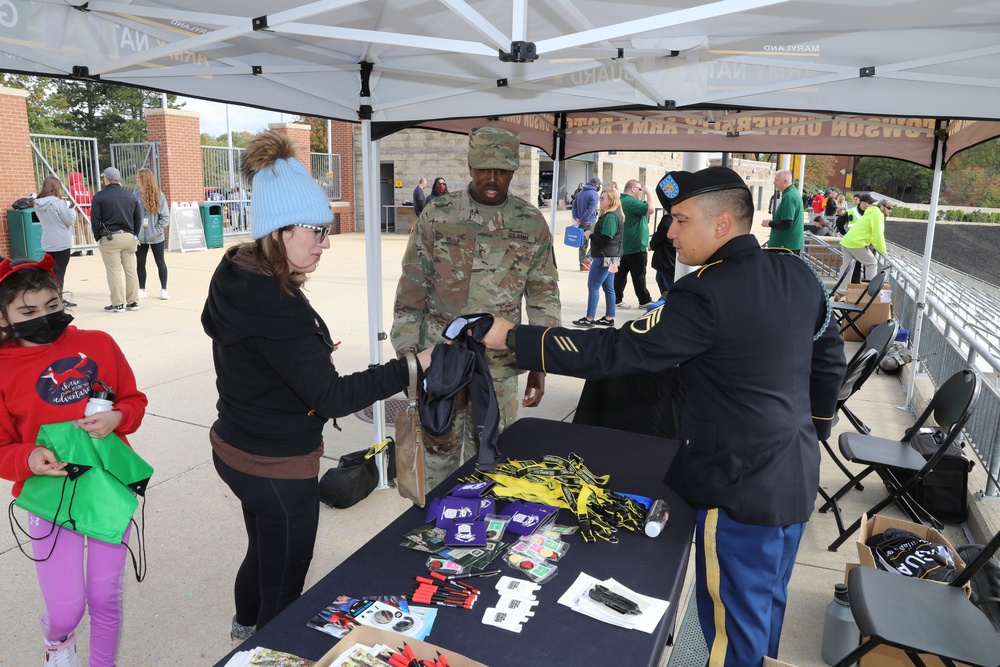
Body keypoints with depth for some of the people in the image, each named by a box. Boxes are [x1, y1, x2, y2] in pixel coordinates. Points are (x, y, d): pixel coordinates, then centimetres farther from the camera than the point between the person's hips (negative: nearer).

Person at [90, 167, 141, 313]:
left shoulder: (99, 197, -2)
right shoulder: (130, 196, 11)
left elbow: (95, 220, -5)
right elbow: (138, 219, 11)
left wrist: (98, 237, 6)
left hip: (110, 238, -4)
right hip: (129, 237, 4)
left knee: (114, 271, -2)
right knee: (131, 270, 6)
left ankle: (118, 303, -1)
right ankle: (133, 302, 9)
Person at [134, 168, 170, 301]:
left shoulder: (159, 195, -5)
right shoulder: (136, 195, 0)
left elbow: (165, 217, -4)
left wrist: (157, 230, -12)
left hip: (156, 237, -2)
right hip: (139, 237, 2)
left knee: (160, 262, 7)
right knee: (140, 263, 8)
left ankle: (163, 289, 18)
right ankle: (142, 290, 19)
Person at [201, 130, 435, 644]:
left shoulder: (236, 280, 0)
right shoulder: (275, 305, -30)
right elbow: (328, 395, -29)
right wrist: (411, 368, -27)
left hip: (236, 451, 10)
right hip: (278, 470, -10)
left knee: (263, 553, 33)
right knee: (283, 591, 11)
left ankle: (246, 632, 59)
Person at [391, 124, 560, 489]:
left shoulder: (532, 223, 0)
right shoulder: (437, 214, -3)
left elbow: (543, 296, 4)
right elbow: (412, 289, 0)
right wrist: (406, 354, -1)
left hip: (500, 363, 1)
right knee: (437, 449, 11)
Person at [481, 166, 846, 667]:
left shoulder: (706, 294, -24)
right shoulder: (799, 275, 1)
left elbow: (614, 352, -23)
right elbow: (829, 360, 11)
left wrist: (515, 339, -16)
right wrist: (814, 429, 24)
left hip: (741, 487, -8)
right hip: (798, 475, 9)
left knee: (732, 620, 11)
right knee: (766, 602, 27)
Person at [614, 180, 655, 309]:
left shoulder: (621, 200, 13)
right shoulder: (631, 202, -19)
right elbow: (650, 209, -26)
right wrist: (649, 193, -16)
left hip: (623, 246, 9)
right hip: (635, 246, -9)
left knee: (621, 274, 9)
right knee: (639, 275, 1)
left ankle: (616, 300, 10)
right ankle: (644, 301, 10)